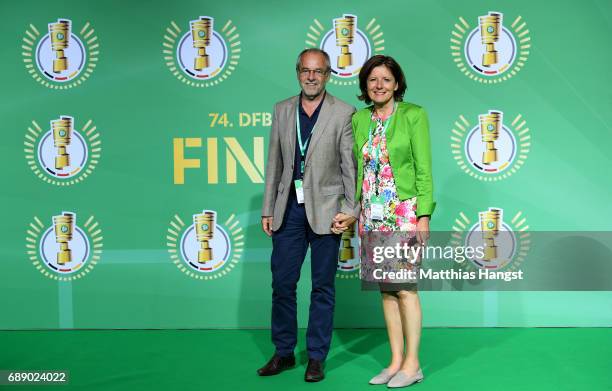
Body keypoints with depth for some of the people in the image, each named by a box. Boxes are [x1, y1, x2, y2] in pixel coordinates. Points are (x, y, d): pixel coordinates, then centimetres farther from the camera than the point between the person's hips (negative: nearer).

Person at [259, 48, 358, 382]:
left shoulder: (344, 113, -2)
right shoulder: (282, 110, 9)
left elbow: (350, 166, -3)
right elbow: (274, 163, 10)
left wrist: (351, 210, -9)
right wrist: (268, 209, 8)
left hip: (325, 210, -3)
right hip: (289, 208, 4)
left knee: (323, 286, 6)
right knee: (282, 282, 8)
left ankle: (316, 357, 18)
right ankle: (284, 352, 23)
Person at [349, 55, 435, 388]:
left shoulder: (413, 115, -3)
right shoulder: (359, 119, 11)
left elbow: (424, 169, -6)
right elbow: (356, 169, 13)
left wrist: (424, 215, -12)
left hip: (404, 213, -5)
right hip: (372, 215, 5)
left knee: (405, 287, -4)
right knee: (386, 288, 8)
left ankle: (412, 363, 7)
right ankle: (396, 361, 17)